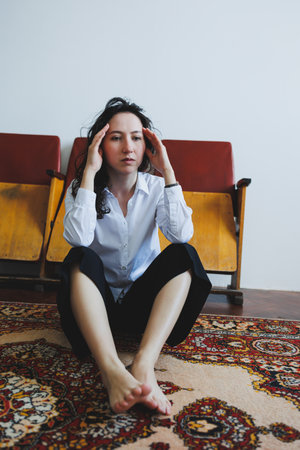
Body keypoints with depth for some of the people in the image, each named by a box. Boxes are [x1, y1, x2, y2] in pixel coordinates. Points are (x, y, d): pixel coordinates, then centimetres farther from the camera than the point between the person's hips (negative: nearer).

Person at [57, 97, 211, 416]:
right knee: (81, 258, -30)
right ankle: (111, 371, -43)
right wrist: (89, 172, -21)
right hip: (97, 300, 0)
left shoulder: (156, 188, -1)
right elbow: (78, 238, -23)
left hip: (142, 300, 1)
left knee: (183, 256, -25)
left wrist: (168, 172, -18)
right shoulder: (81, 187, -3)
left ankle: (143, 365, -38)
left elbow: (182, 234, -20)